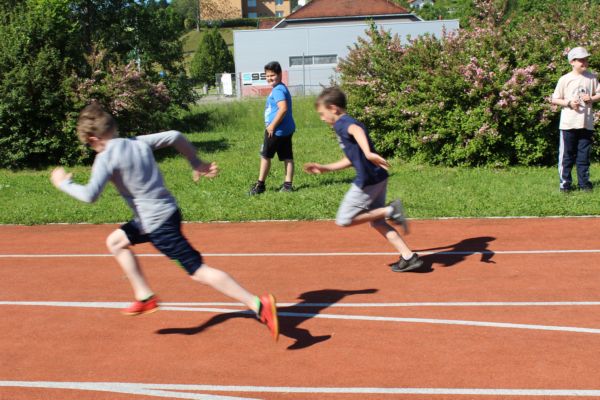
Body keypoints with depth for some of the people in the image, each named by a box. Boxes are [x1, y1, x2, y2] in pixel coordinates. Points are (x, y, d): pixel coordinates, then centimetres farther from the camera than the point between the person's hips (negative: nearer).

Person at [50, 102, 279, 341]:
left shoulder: (106, 157, -14)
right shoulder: (139, 142, 8)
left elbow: (90, 195, -22)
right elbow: (175, 136, 9)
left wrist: (64, 183, -4)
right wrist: (196, 163, 16)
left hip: (158, 223, -9)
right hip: (166, 212, 9)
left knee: (198, 271, -8)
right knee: (115, 242, 24)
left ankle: (258, 304, -13)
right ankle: (145, 297, 27)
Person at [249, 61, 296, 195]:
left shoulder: (278, 90, -16)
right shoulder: (282, 88, 16)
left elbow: (283, 108, -28)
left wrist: (272, 125, -22)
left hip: (276, 130, -10)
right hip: (287, 129, 10)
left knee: (265, 155, 2)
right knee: (287, 157, 6)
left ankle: (260, 185, 10)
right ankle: (288, 184, 6)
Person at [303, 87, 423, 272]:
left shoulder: (342, 124, -8)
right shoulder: (348, 124, 23)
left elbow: (357, 130, -34)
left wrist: (368, 152, -51)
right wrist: (324, 168, 32)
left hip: (368, 180, -10)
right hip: (378, 178, 10)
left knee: (344, 220, 2)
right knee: (377, 222, 16)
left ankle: (390, 210, -7)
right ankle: (409, 257, 10)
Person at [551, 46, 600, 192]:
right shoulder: (565, 79, -3)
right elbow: (554, 99, -1)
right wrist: (568, 102, -16)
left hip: (586, 124, 3)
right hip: (568, 124, -3)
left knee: (584, 154, 8)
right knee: (566, 154, 2)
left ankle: (584, 182, 17)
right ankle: (565, 183, 10)